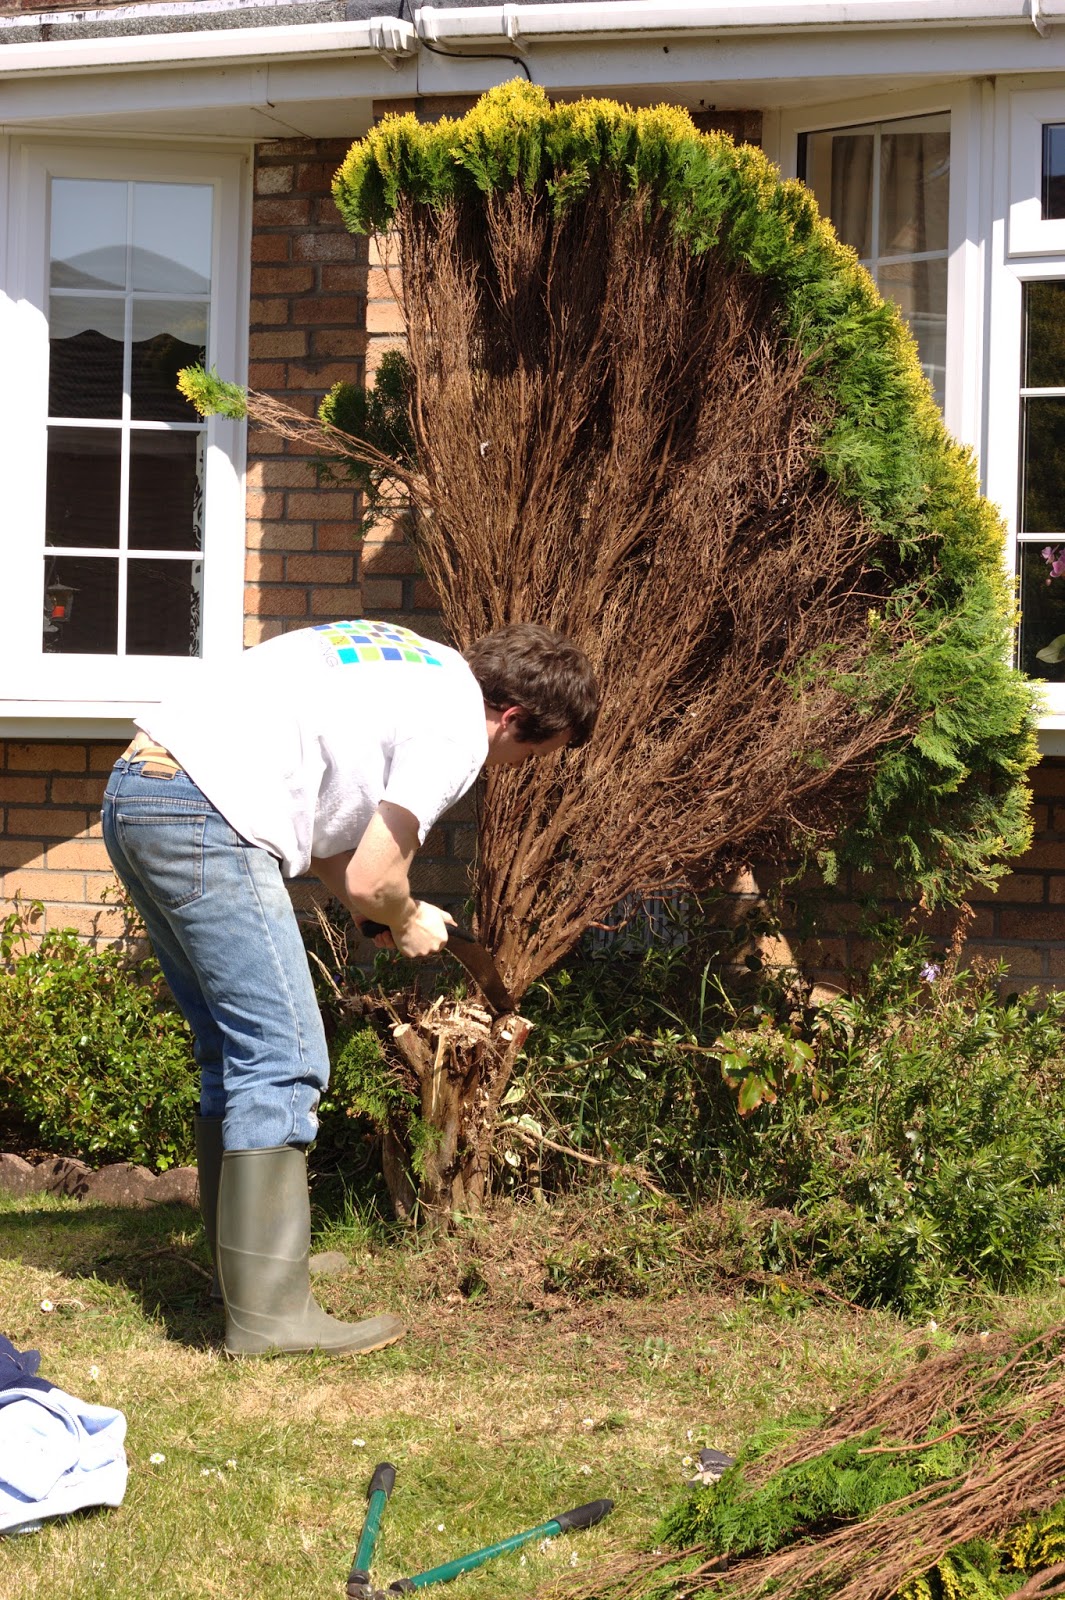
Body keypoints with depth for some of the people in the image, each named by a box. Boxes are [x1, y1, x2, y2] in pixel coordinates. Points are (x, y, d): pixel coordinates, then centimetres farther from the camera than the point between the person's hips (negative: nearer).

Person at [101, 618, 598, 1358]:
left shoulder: (420, 669, 22)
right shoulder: (458, 731, -6)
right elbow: (369, 880, -8)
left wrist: (377, 906, 16)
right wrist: (407, 921, 13)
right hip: (201, 816, -10)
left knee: (238, 1053, 18)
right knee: (283, 1061, -7)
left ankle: (256, 1259, 27)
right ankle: (269, 1312, -6)